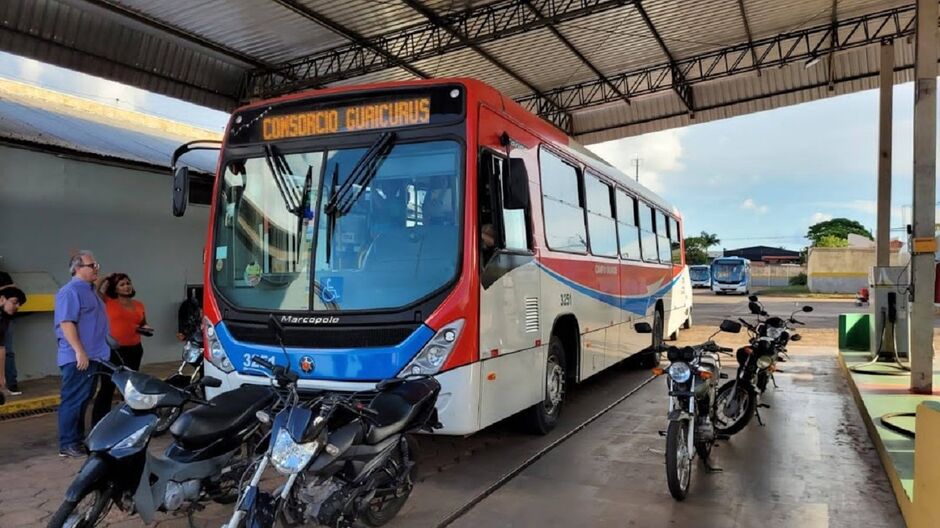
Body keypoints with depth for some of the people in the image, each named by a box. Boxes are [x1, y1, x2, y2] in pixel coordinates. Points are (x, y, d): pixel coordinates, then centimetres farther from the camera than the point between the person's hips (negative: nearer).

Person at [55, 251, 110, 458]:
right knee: (73, 401, -5)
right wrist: (79, 351, -25)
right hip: (78, 359, -10)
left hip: (93, 357, 10)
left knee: (83, 401, 15)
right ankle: (68, 444, 0)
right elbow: (66, 323, -21)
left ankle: (79, 438, 23)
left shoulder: (90, 291, 18)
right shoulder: (70, 291, -13)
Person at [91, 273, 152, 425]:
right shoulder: (108, 302, -1)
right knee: (107, 388, -4)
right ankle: (98, 423, 3)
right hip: (112, 350, -5)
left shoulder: (139, 305, 11)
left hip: (134, 350, 5)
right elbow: (98, 289, -14)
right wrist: (108, 279, 3)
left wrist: (146, 328, 1)